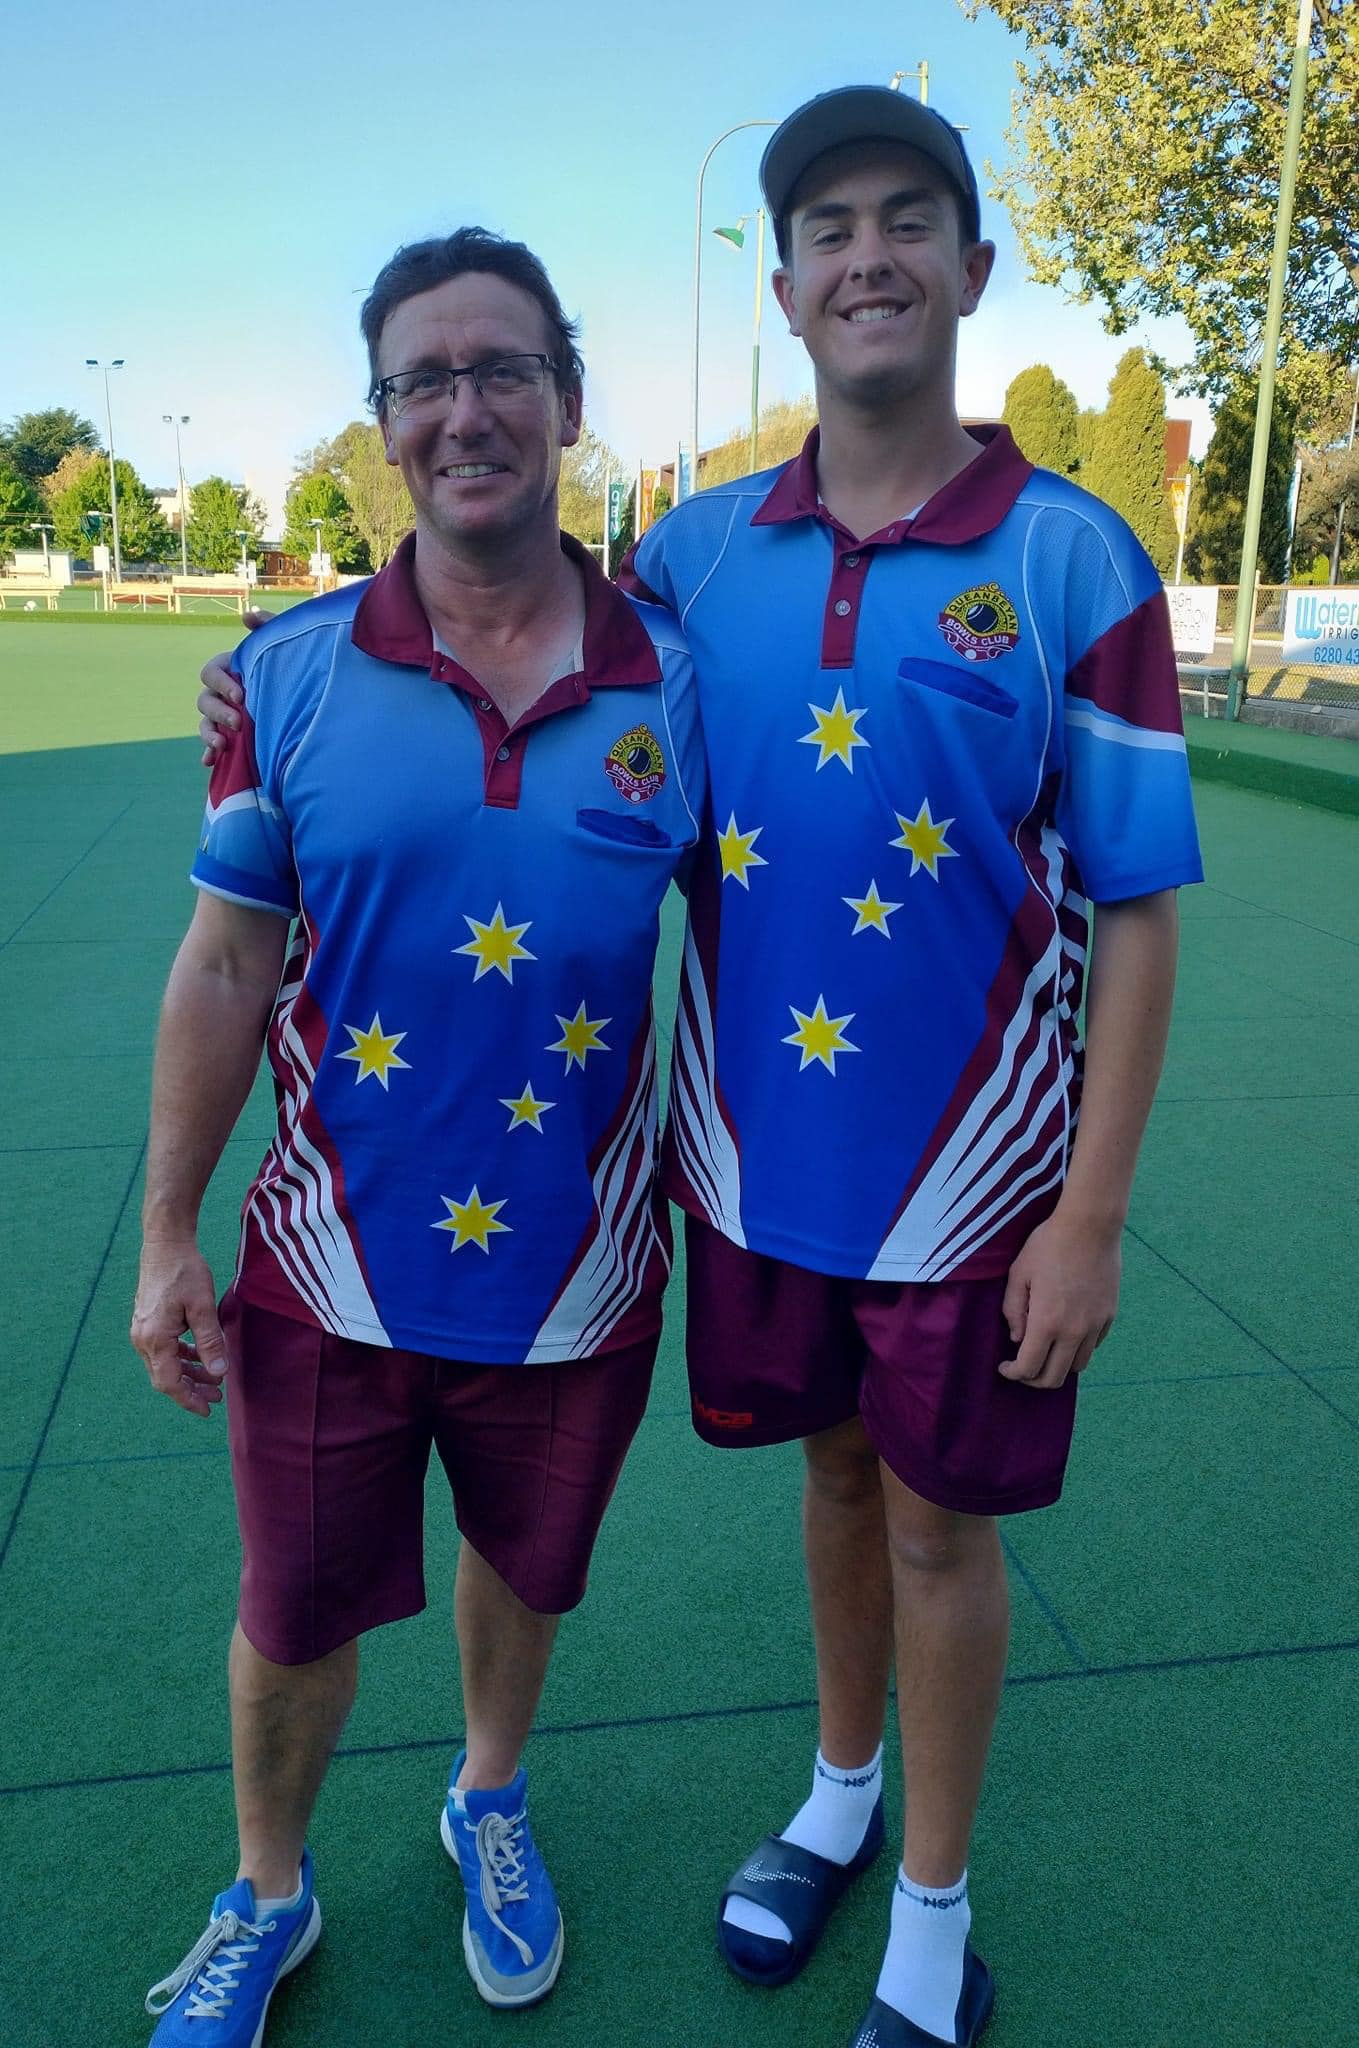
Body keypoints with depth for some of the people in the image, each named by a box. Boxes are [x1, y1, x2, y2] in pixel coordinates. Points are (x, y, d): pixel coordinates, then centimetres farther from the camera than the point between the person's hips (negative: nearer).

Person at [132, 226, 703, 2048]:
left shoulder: (675, 676, -6)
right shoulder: (292, 672, -8)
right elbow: (226, 971, -3)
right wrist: (167, 1242, -1)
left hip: (576, 1281, 1)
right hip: (335, 1277, 0)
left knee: (525, 1571, 23)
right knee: (296, 1618, 16)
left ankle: (491, 1808, 55)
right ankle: (267, 1900, 47)